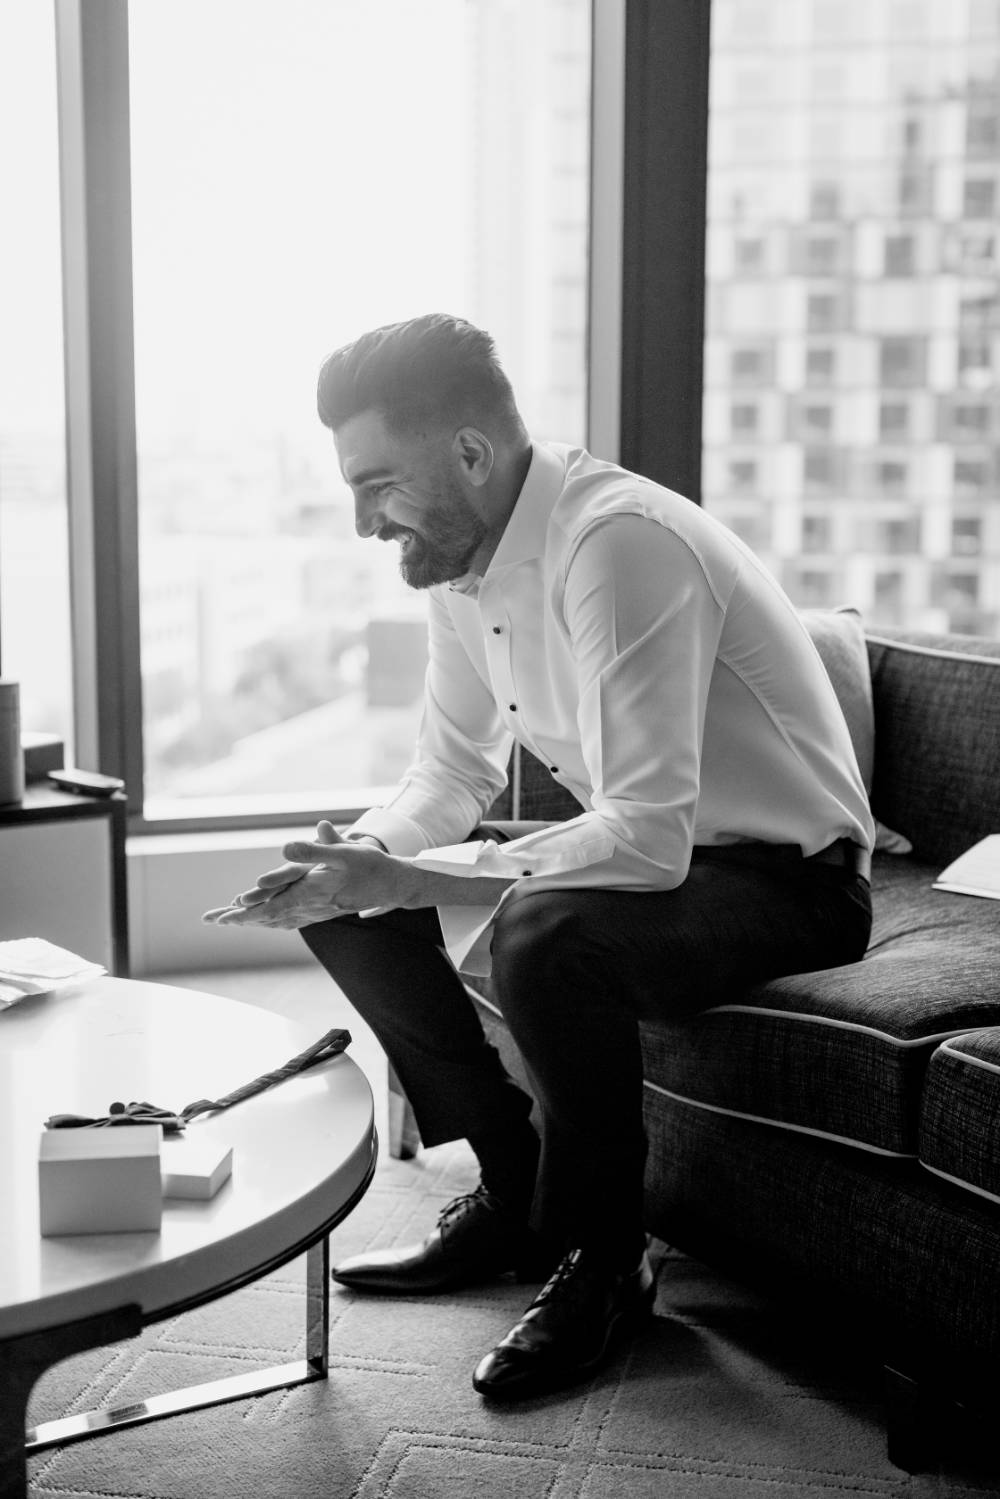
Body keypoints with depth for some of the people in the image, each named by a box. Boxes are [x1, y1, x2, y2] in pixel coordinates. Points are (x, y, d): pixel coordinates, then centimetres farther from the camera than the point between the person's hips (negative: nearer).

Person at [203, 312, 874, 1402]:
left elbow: (646, 841, -35)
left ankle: (604, 1262, -11)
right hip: (656, 850, 9)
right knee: (346, 904, 2)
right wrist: (353, 862, -11)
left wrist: (394, 878, -31)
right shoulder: (463, 556, -1)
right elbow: (452, 772, 10)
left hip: (788, 879, -9)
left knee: (546, 931, -36)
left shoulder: (621, 544, -29)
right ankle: (515, 1192, 11)